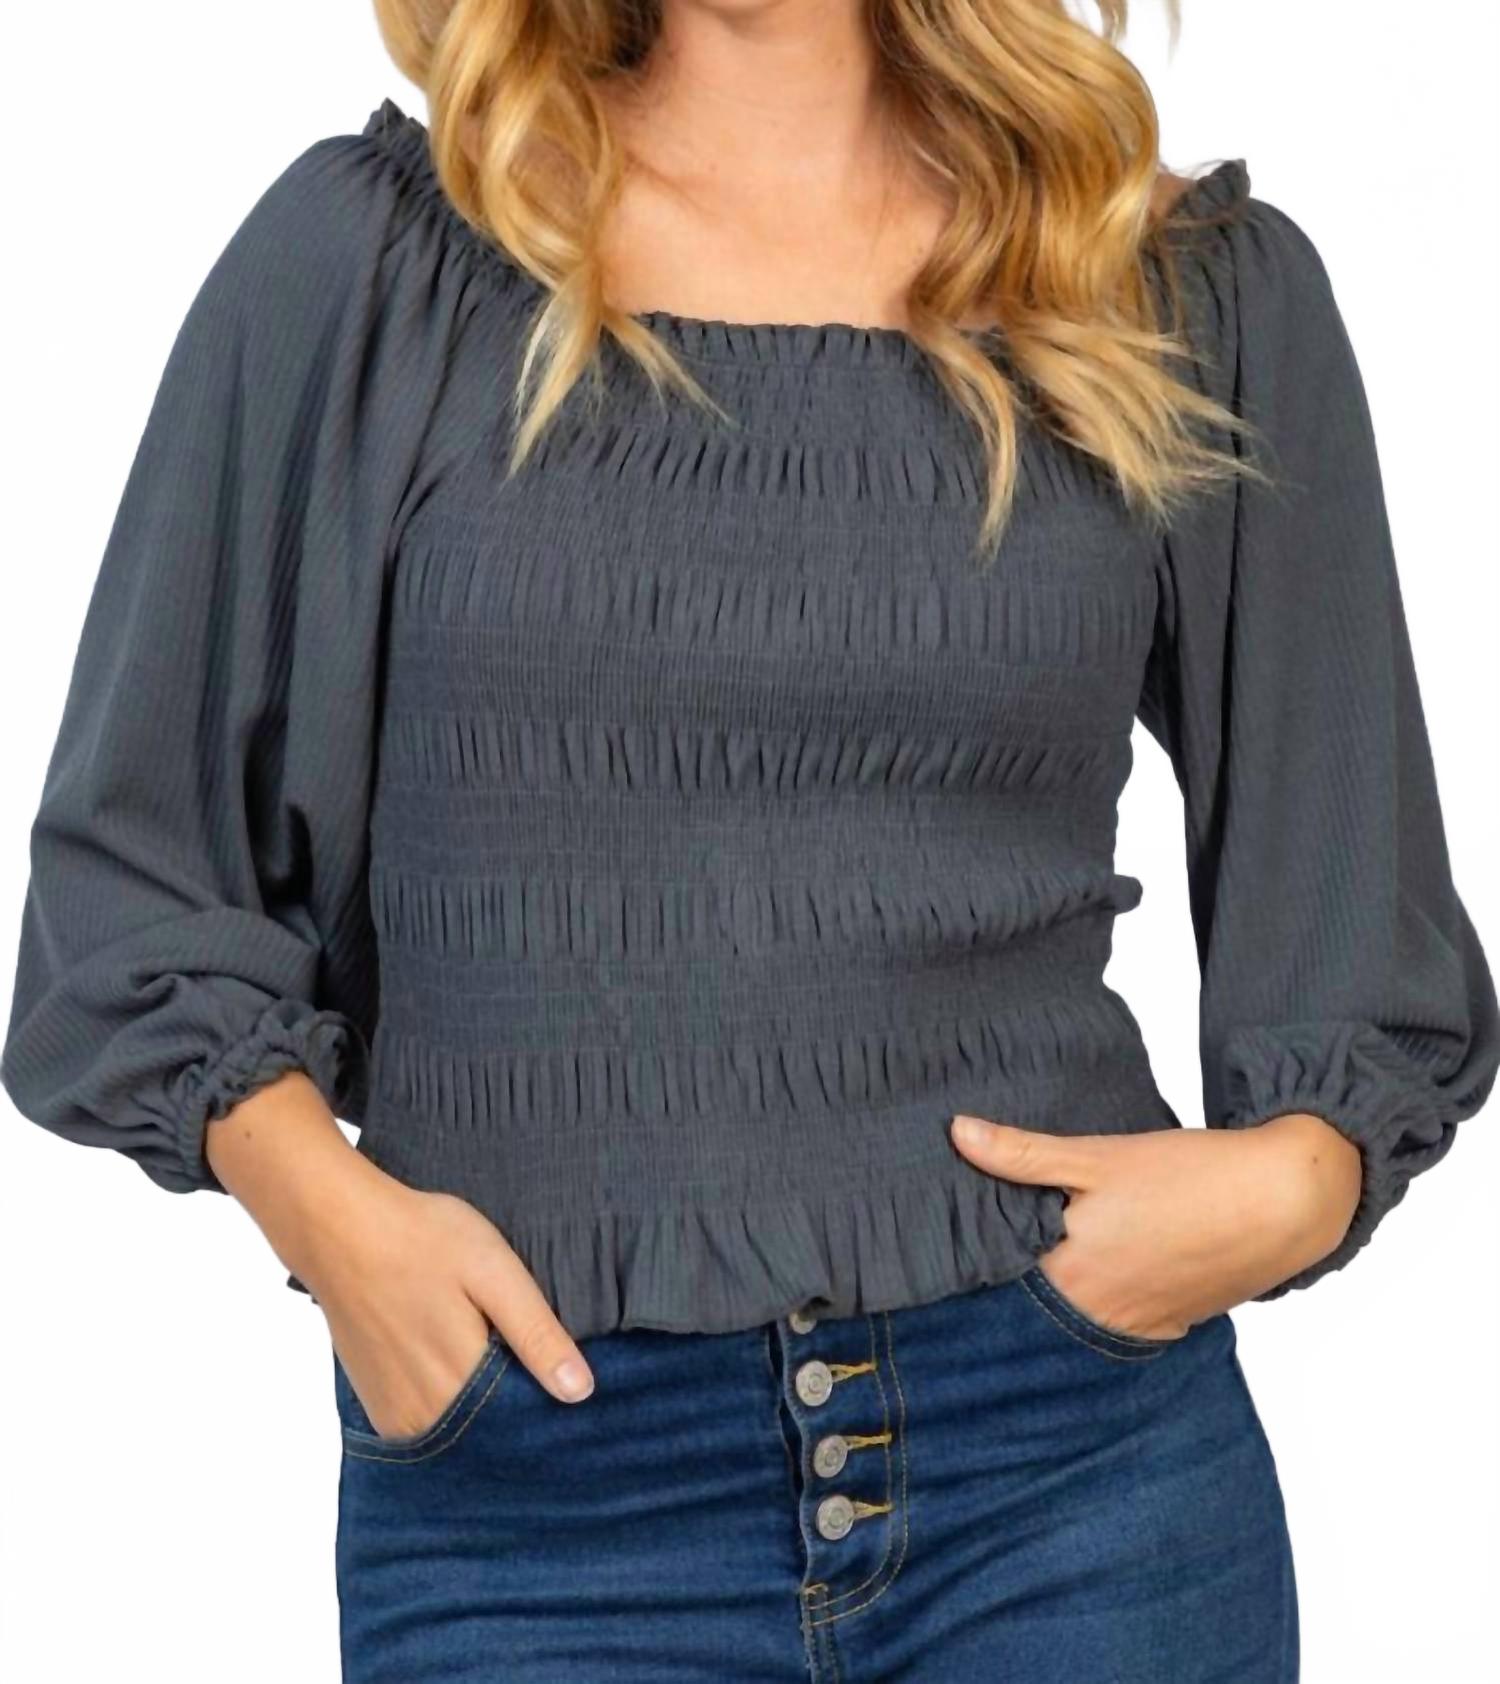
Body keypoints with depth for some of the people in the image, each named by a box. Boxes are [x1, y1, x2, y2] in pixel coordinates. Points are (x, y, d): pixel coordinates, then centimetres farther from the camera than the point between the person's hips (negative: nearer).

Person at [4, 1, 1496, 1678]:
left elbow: (1355, 920, 11)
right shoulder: (369, 254, 3)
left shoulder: (1212, 294, 5)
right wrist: (329, 1208, -9)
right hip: (532, 1484, 0)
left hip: (1071, 1459, 1)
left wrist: (1293, 1176, -8)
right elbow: (137, 863, 6)